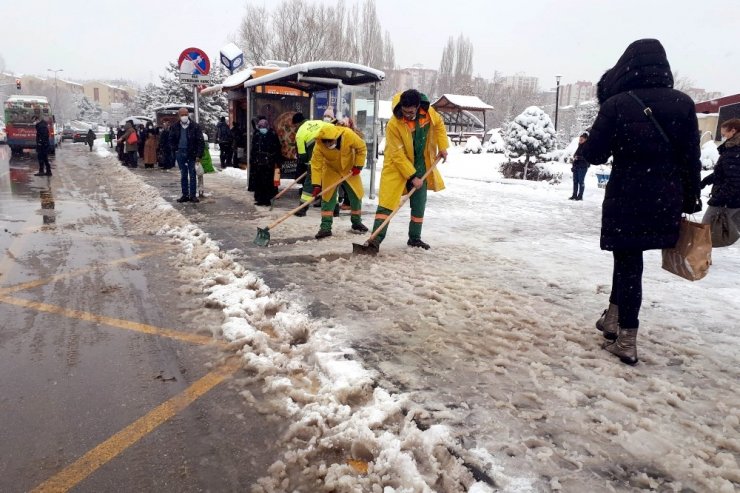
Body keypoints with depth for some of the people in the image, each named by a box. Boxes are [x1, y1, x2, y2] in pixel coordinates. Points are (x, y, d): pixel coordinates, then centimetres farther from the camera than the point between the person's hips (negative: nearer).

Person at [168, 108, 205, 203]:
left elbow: (200, 141, -7)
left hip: (191, 154, -3)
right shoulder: (175, 127, 4)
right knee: (183, 175, 9)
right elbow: (171, 140, 14)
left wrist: (198, 155, -12)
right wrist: (175, 150, 3)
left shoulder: (195, 126, -6)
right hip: (180, 153, 3)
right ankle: (185, 195, 14)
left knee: (192, 175, 1)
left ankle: (193, 195, 6)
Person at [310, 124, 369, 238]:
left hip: (349, 169, 1)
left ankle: (357, 222, 26)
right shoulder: (319, 145, -30)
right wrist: (317, 185, -32)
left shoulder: (348, 135, -31)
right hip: (331, 170, -1)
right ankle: (325, 227, 0)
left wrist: (358, 166, -16)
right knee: (328, 197, -6)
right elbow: (316, 164, -27)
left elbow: (361, 148, -16)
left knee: (356, 195, 7)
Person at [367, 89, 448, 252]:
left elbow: (439, 124, 10)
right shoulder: (393, 124, -27)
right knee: (387, 202, -13)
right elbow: (398, 155, -24)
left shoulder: (428, 111, -13)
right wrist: (412, 177, -23)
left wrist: (442, 147, 4)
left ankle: (415, 238, 22)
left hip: (420, 165, 5)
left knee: (419, 203, 9)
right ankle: (376, 238, -12)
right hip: (397, 167, -5)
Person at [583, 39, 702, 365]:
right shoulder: (683, 103, 0)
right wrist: (690, 201, 11)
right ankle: (614, 318, 31)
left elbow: (594, 155, -7)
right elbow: (691, 159, 2)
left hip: (625, 200, -3)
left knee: (628, 263, 7)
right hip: (665, 201, 3)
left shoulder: (616, 104, -11)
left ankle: (626, 340, 10)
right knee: (629, 257, 21)